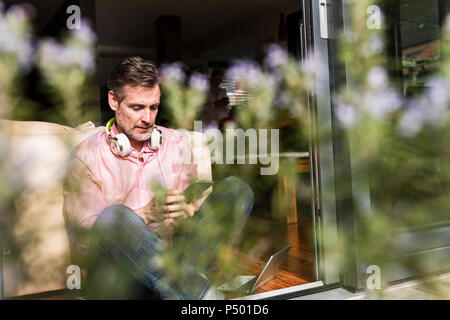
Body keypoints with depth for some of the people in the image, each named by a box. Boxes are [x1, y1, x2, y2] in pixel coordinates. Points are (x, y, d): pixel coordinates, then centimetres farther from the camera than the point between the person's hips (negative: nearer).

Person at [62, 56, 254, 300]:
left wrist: (186, 212, -14)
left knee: (237, 190, -13)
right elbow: (81, 236, -6)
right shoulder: (87, 156, 3)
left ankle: (186, 278, -33)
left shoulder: (176, 143, 14)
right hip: (117, 276, -3)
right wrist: (145, 215, -20)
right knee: (114, 215, -36)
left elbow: (197, 206, 11)